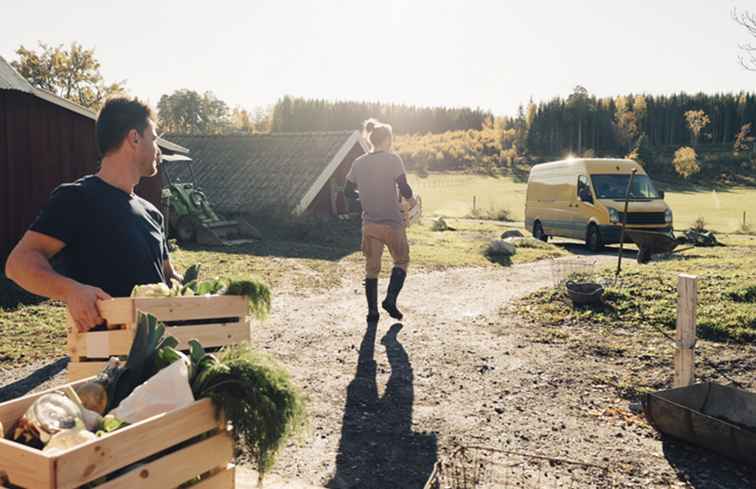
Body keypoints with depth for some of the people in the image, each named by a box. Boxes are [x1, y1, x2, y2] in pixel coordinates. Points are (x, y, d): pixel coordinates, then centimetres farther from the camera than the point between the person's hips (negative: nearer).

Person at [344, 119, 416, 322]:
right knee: (402, 261, 16)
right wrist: (411, 199, 4)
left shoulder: (358, 163, 4)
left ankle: (372, 311, 15)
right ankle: (390, 299, -1)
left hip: (369, 225, 4)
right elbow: (404, 188, -17)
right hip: (392, 223, -4)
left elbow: (348, 191, 10)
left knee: (371, 268, 13)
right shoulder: (392, 159, -10)